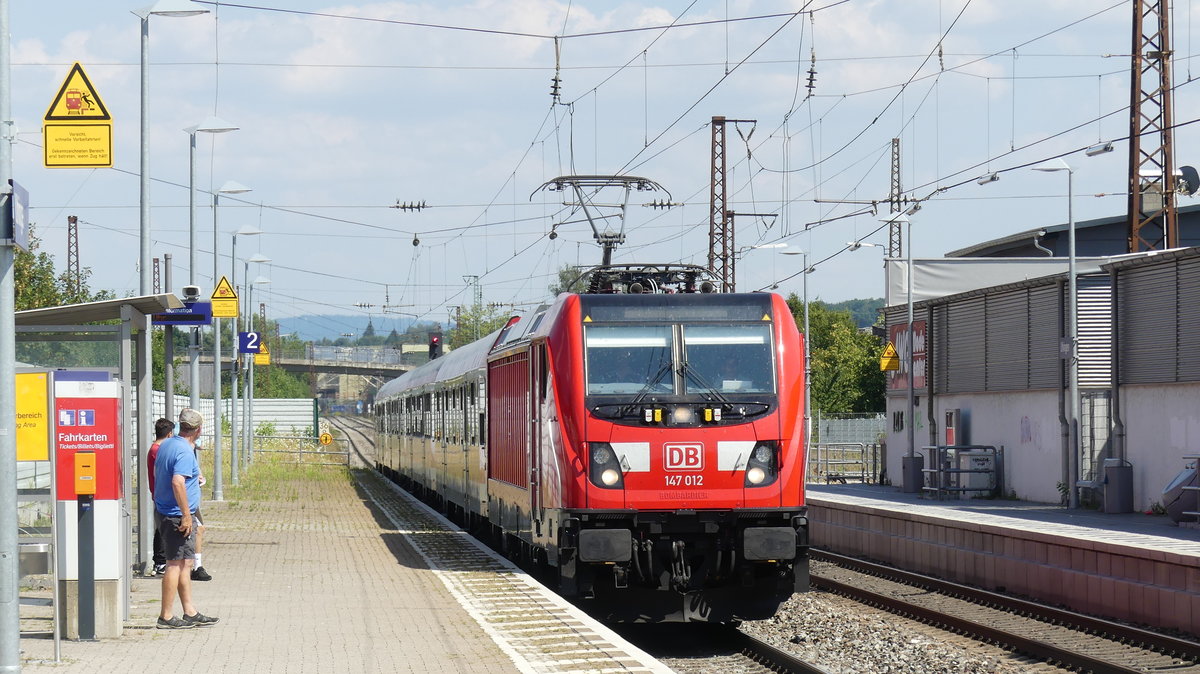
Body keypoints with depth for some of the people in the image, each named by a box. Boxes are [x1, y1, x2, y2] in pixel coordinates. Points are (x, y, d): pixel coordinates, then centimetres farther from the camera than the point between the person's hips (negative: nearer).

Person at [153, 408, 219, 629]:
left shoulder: (165, 445, 11)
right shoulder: (185, 451, -19)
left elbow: (157, 473, 26)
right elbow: (177, 482, -29)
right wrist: (186, 515, -26)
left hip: (164, 511, 10)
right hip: (178, 515, -10)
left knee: (185, 562, 14)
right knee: (176, 564, -6)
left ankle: (190, 613, 17)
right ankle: (166, 616, -4)